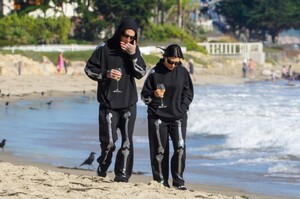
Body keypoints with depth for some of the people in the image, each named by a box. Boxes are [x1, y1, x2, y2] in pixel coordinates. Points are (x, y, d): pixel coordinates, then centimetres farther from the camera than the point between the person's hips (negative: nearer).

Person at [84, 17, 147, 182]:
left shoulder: (134, 50, 5)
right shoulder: (104, 48, -4)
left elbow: (141, 73, -1)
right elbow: (89, 69, 1)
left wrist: (133, 55, -14)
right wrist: (105, 74, -15)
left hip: (128, 103, 3)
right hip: (108, 102, -3)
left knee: (127, 142, 1)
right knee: (109, 141, -6)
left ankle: (123, 174, 8)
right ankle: (102, 168, 19)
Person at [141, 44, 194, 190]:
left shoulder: (183, 72, 3)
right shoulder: (155, 73, -2)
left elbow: (188, 93, 13)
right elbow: (144, 95, 4)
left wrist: (182, 108, 1)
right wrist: (154, 95, -17)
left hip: (178, 118, 1)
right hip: (158, 118, -1)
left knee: (180, 147, -12)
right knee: (159, 151, 2)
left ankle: (178, 181, -2)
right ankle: (161, 181, 12)